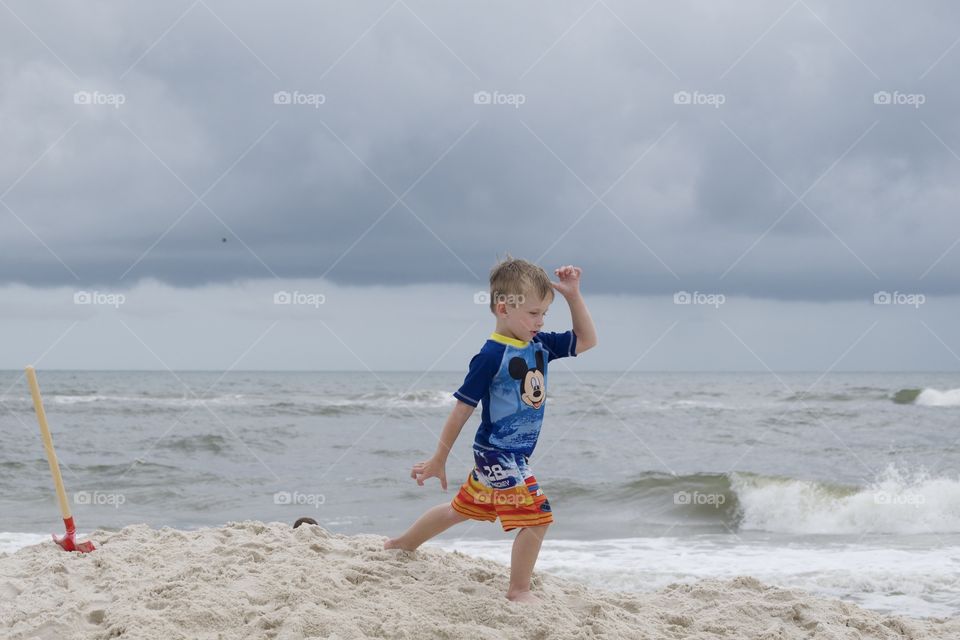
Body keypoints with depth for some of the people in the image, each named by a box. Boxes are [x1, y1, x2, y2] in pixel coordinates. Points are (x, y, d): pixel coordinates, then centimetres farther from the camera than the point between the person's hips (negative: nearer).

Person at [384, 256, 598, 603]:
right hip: (498, 455, -9)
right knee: (537, 516, -11)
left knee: (461, 509, 23)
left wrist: (573, 295, -3)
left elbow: (586, 340, 11)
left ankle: (401, 544, 40)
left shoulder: (540, 345, 3)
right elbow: (463, 408, -15)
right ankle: (519, 591, 1)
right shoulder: (492, 355, -20)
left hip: (515, 455, 9)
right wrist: (438, 460, -11)